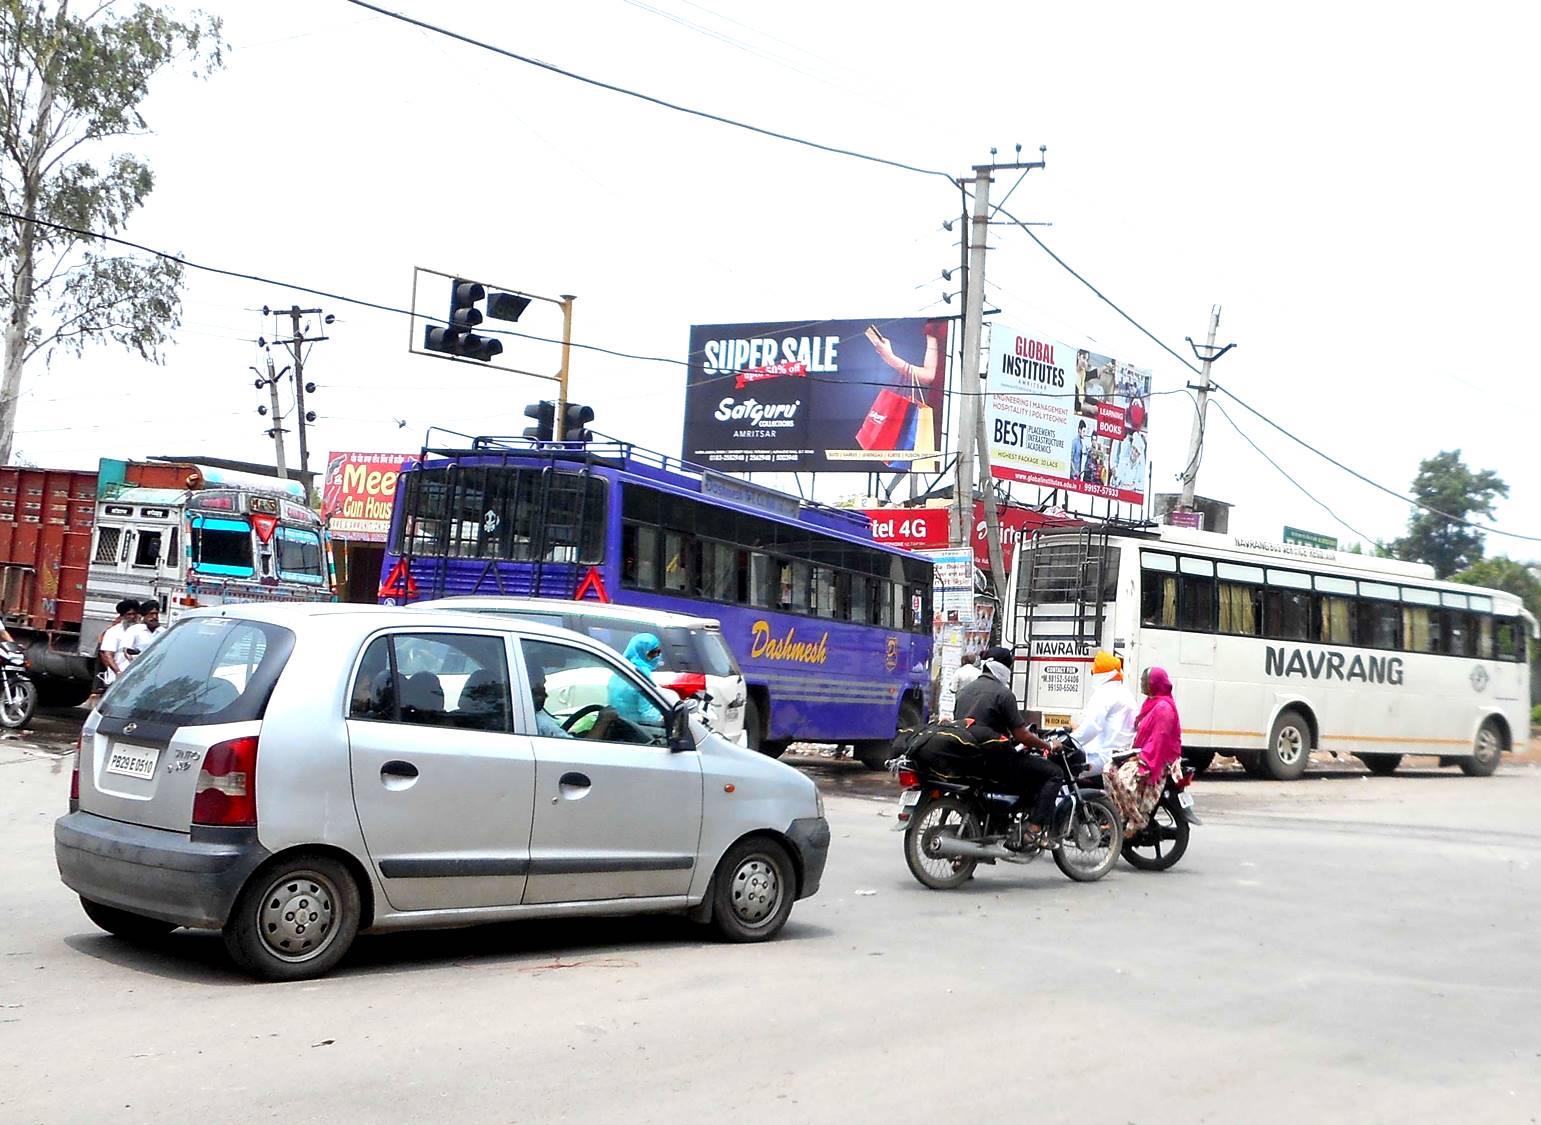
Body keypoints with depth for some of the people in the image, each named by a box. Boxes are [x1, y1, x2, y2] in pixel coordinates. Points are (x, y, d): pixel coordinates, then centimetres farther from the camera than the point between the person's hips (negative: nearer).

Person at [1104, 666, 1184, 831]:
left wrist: (1143, 758, -25)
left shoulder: (1163, 707, -15)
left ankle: (1137, 822, -24)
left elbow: (1159, 739, -22)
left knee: (1124, 778, -30)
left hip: (1158, 760, -10)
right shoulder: (1151, 703, 18)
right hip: (1144, 754, 10)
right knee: (1110, 770, -2)